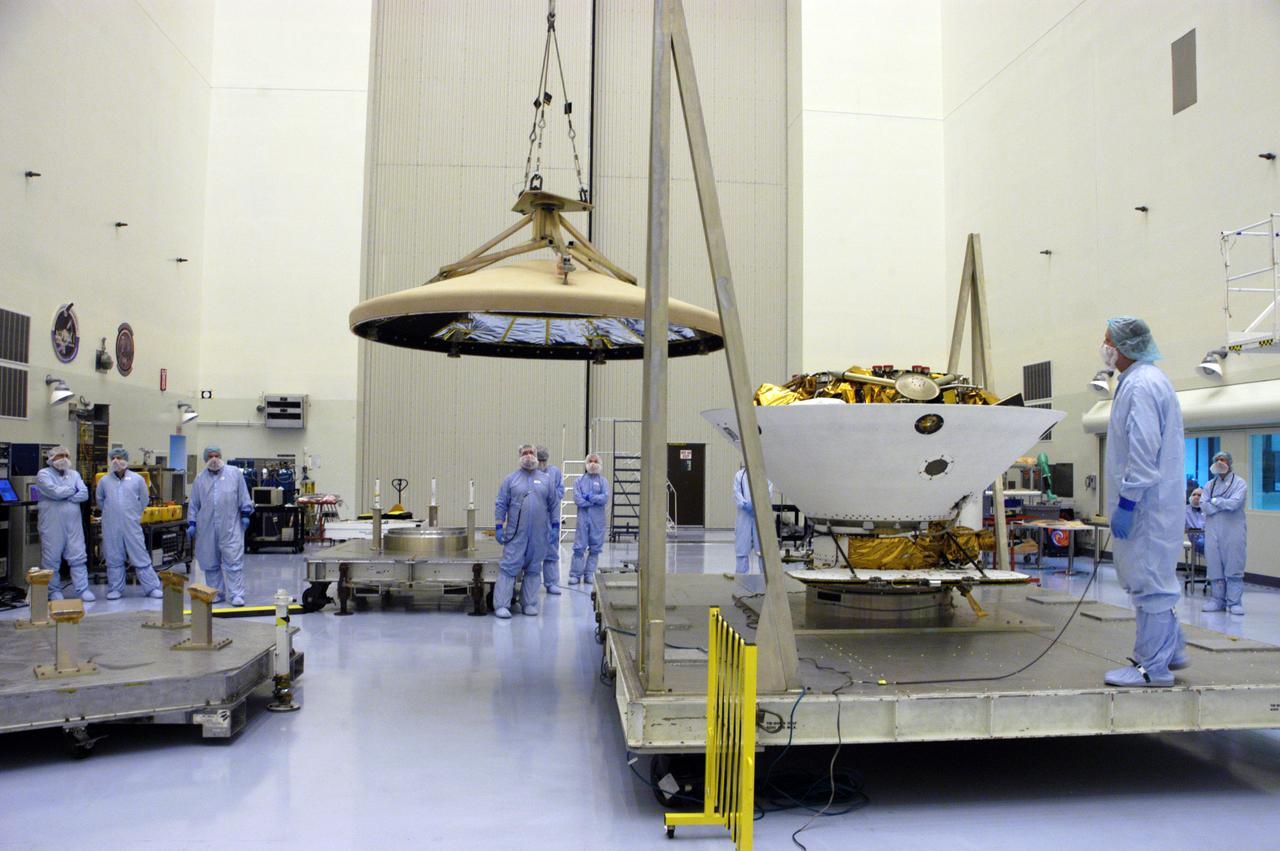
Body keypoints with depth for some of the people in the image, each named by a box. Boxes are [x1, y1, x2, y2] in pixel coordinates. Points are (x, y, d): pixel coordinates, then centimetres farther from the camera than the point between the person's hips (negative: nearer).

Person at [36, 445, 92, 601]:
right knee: (52, 559, 3)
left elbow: (84, 494, 0)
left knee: (78, 556, 1)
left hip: (74, 523, 4)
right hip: (52, 523, -4)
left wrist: (64, 495, -11)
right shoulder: (44, 474, -2)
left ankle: (82, 589, 3)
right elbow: (55, 492, -17)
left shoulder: (74, 474, 13)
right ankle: (54, 591, 15)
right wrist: (73, 490, -2)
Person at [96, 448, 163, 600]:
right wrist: (109, 513, 15)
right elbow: (100, 501, 19)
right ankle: (115, 589, 18)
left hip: (132, 525, -2)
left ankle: (152, 587, 5)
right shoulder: (104, 481, 5)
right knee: (113, 558, 7)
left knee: (141, 557, 0)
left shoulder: (137, 479, 1)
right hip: (111, 526, 2)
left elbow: (144, 500, 10)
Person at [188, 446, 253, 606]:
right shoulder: (200, 478, 9)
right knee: (210, 563, 8)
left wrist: (245, 514, 1)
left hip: (230, 526, -3)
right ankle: (216, 593, 19)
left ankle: (237, 595, -4)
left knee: (234, 560, -6)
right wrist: (191, 523, 7)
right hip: (207, 527, 3)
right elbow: (194, 504, 12)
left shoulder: (235, 473, 4)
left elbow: (243, 496, 5)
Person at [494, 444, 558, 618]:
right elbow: (501, 505, 3)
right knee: (509, 567, -5)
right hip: (516, 534, -2)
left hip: (538, 535, 2)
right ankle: (501, 605, -4)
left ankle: (529, 604, 15)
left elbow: (553, 504, 12)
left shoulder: (546, 479, 10)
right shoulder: (511, 479, 5)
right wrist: (498, 527, -3)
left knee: (534, 569, 8)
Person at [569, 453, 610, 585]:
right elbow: (577, 499, -5)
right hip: (583, 518, -1)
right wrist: (595, 500, -8)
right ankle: (575, 574, 1)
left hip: (598, 520, 1)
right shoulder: (579, 481, 9)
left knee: (595, 548, 3)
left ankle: (589, 574, 11)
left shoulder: (603, 481, 8)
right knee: (579, 547, -3)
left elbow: (605, 498, -7)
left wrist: (589, 497, -8)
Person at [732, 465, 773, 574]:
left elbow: (769, 492, -3)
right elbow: (737, 493, 3)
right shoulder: (739, 475, 11)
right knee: (742, 547, 4)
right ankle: (741, 573, 12)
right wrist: (745, 505, -14)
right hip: (744, 515, 1)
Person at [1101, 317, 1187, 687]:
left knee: (1149, 581, -4)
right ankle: (1169, 651, 32)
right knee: (1152, 578, 20)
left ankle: (1153, 667, 3)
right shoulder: (1144, 380, 17)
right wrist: (1126, 500, 22)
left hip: (1146, 503, -11)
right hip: (1150, 503, 11)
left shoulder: (1141, 385, -17)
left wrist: (1126, 503, -21)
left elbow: (1144, 452, -23)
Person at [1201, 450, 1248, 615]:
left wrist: (1215, 501, -2)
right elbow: (1204, 505, 0)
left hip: (1233, 530, -4)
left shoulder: (1239, 483, 2)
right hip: (1212, 530, 4)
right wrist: (1225, 504, -7)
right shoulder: (1210, 484, 13)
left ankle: (1234, 602, 1)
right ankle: (1218, 600, 10)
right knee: (1214, 566, 3)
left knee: (1234, 566, -4)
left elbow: (1234, 503, -13)